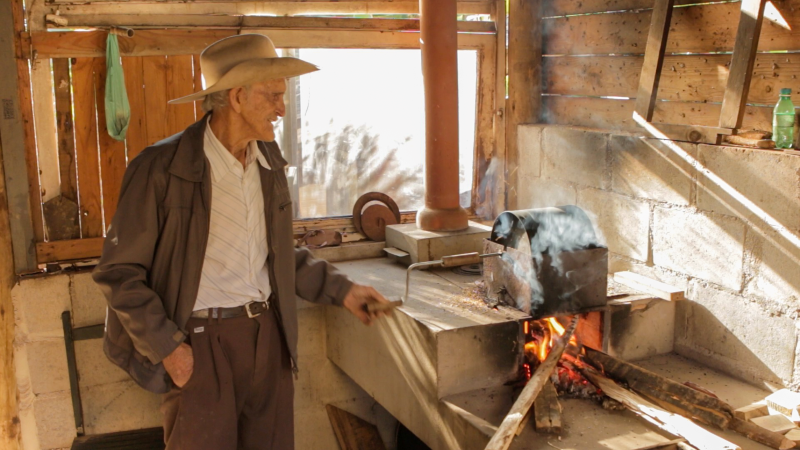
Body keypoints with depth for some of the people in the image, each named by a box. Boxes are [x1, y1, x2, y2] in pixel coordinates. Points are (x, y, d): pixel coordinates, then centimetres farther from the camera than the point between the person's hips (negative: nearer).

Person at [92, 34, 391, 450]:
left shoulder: (269, 160, 5)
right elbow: (118, 272, -9)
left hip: (269, 335, 6)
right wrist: (167, 347, -13)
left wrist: (340, 290, 9)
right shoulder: (161, 169, -13)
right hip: (201, 343, -5)